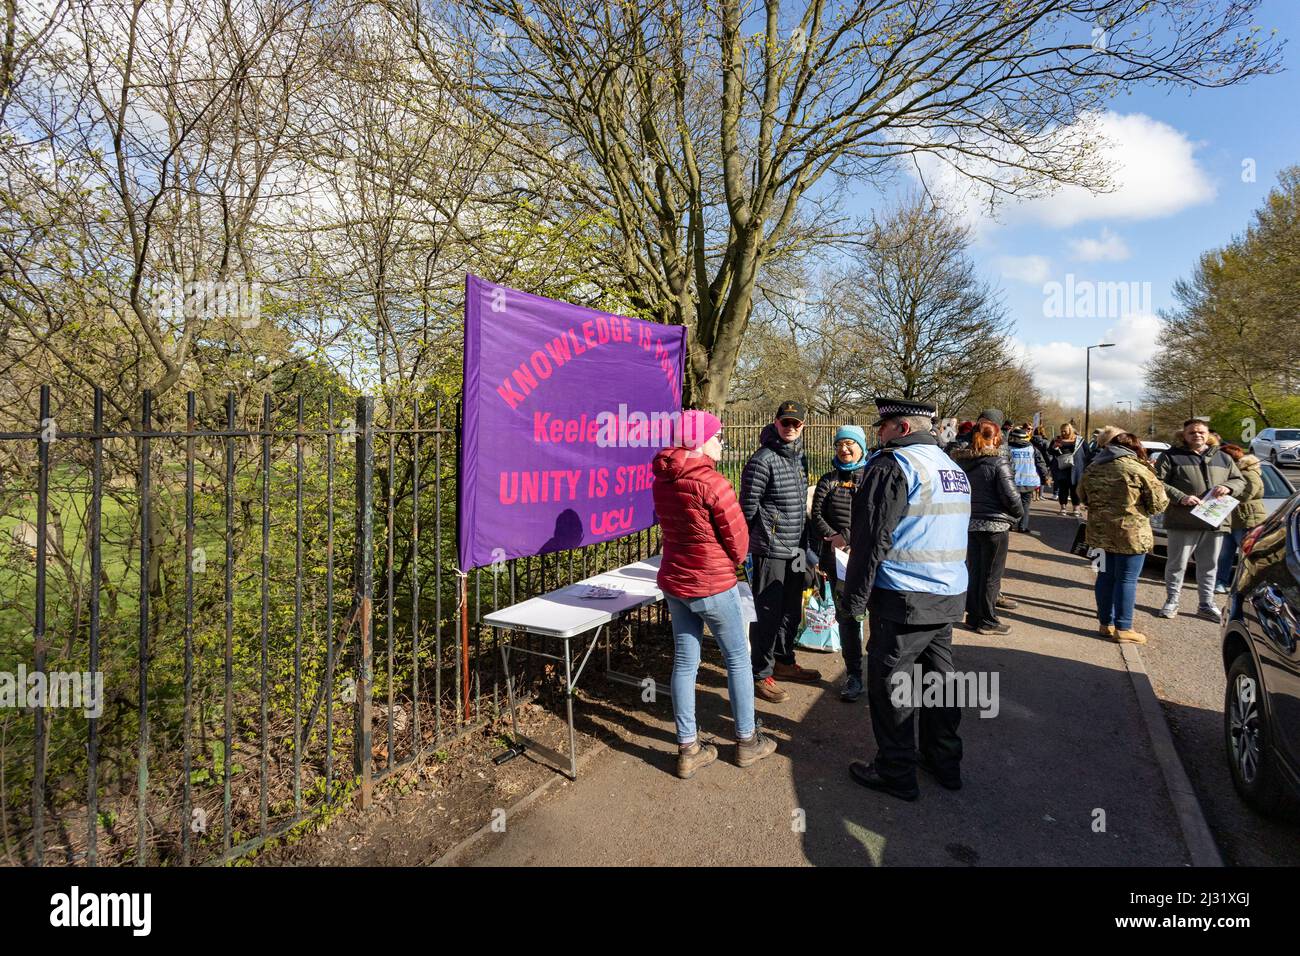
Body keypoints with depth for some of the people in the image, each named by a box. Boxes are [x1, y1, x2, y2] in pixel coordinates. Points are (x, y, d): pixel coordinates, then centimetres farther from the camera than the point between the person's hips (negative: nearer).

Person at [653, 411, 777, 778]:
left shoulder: (663, 480, 1)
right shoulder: (712, 482, -20)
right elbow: (738, 539, -14)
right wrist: (731, 564, 8)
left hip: (673, 582, 6)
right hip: (713, 585, -6)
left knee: (684, 662, 13)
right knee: (737, 658, 13)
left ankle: (688, 749, 22)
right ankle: (747, 741, 27)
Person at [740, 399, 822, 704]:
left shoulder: (799, 458, 12)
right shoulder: (762, 460, -14)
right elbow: (748, 507, -13)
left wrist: (805, 543, 19)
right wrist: (745, 547, -10)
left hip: (795, 550, 8)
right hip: (770, 550, -8)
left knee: (791, 610, 19)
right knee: (767, 612, 1)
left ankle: (784, 661, 37)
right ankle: (761, 674, 15)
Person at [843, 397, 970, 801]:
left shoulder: (892, 465, -14)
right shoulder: (954, 469, 15)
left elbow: (872, 538, -17)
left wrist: (856, 597, -10)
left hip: (904, 599, -9)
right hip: (950, 595, 9)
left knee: (891, 685, 4)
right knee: (938, 676, 20)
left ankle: (896, 773, 16)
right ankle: (945, 762, 34)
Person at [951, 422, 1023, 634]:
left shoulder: (961, 461, 4)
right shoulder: (998, 462, -14)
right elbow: (1010, 495, -14)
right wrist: (1017, 516, 3)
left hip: (969, 523, 6)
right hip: (994, 524, -6)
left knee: (973, 570, 15)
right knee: (991, 574, 5)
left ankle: (974, 615, 23)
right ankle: (987, 621, 12)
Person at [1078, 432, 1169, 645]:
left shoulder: (1092, 468, 3)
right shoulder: (1139, 470, -13)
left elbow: (1083, 497, 16)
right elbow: (1158, 505, -7)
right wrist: (1154, 480, 11)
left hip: (1100, 532, 5)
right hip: (1130, 534, -5)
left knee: (1105, 576, 14)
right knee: (1127, 580, 3)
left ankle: (1105, 623, 24)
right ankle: (1123, 629, 9)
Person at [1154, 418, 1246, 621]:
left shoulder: (1223, 458, 16)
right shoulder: (1172, 456, 0)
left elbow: (1240, 481, 20)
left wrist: (1228, 487, -4)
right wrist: (1180, 497, -20)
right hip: (1183, 521, -4)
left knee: (1209, 566, 13)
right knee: (1177, 564, 3)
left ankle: (1206, 604, 24)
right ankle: (1171, 601, 15)